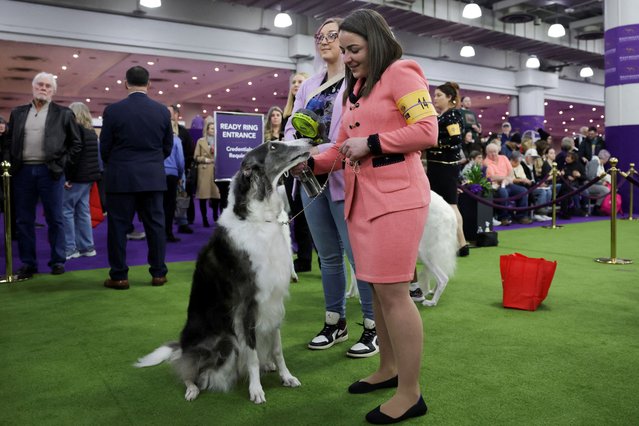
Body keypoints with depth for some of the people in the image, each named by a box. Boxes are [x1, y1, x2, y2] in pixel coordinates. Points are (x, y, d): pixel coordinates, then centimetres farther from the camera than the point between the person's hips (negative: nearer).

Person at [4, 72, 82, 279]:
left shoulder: (63, 114, 4)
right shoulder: (18, 113, 13)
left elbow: (76, 143, 5)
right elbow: (9, 141, 16)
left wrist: (62, 163, -3)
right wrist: (10, 164, 4)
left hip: (49, 171, -3)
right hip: (22, 172, 3)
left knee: (54, 219, 3)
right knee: (24, 220, 6)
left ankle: (58, 261, 12)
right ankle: (27, 263, 15)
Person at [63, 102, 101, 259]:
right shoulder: (91, 131, 15)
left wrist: (68, 177, -17)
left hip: (78, 176, -9)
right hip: (89, 176, 9)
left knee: (66, 210, -4)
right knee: (82, 210, 11)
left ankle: (69, 248, -3)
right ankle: (87, 246, 12)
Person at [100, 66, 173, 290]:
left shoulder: (113, 110, -7)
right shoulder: (163, 111, 0)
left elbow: (104, 147, 0)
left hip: (121, 177, -2)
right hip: (153, 177, 2)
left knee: (118, 227, 5)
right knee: (155, 225, 8)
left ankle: (119, 276, 9)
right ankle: (159, 273, 13)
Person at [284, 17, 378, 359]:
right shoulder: (309, 86, 17)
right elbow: (291, 127, 12)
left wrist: (319, 154, -22)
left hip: (345, 178, -7)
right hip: (312, 179, 7)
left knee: (359, 254, -2)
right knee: (328, 256, 14)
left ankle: (373, 327, 12)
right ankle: (335, 323, 27)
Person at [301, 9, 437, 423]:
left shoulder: (400, 74, -3)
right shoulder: (355, 88, 22)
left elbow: (427, 131, -12)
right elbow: (343, 147, 21)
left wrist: (371, 144, -14)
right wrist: (310, 162, 5)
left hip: (396, 197, -8)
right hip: (361, 198, 8)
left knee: (393, 292, -8)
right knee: (378, 290, 12)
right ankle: (388, 369, 27)